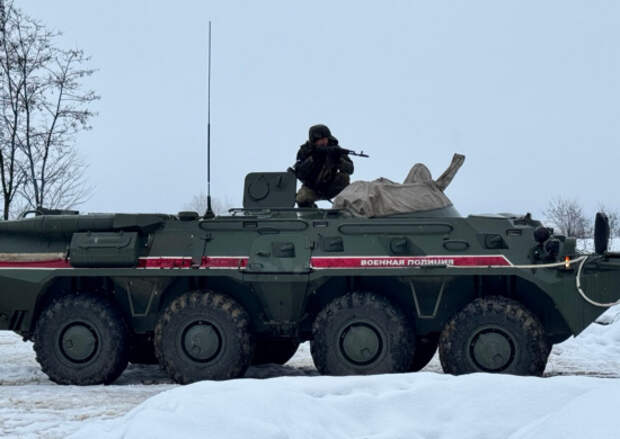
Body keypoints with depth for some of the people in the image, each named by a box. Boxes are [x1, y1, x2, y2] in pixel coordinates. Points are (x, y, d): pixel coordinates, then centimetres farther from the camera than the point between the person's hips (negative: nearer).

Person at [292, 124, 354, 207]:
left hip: (330, 188, 1)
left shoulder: (333, 149, -12)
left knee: (344, 176, -25)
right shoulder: (305, 151, -13)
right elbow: (299, 174, -26)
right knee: (301, 199, -29)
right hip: (312, 189, -1)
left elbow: (350, 169, -19)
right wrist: (312, 158, -35)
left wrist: (338, 159, -38)